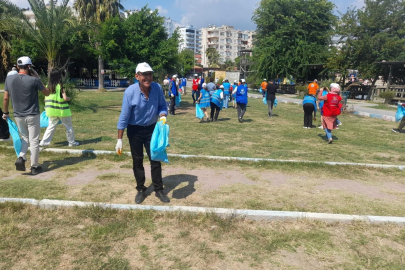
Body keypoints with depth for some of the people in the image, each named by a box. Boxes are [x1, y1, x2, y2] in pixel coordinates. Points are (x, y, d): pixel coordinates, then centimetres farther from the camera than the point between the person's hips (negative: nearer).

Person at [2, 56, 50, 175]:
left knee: (24, 138, 23)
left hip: (18, 115, 4)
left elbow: (6, 98, 4)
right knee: (34, 141, 5)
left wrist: (5, 113, 17)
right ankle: (34, 167, 11)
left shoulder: (9, 79, -1)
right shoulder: (33, 80, -14)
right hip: (32, 115, -4)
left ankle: (21, 158, 4)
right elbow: (47, 93, 0)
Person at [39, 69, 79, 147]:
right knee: (68, 126, 10)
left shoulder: (48, 86, 2)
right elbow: (65, 98, -19)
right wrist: (69, 98, 3)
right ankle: (72, 142, 18)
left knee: (51, 126, 15)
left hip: (52, 111, 5)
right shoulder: (60, 86, -13)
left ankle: (44, 142, 11)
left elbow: (46, 99, 6)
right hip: (62, 110, -5)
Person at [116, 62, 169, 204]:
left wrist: (162, 116, -23)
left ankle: (159, 190, 20)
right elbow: (124, 117, -17)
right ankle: (140, 190, 26)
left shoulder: (157, 88, -16)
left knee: (155, 159, 6)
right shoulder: (130, 92, -23)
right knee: (137, 161, 9)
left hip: (152, 129, 2)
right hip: (135, 130, -2)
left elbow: (162, 105, 0)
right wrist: (120, 139, -15)